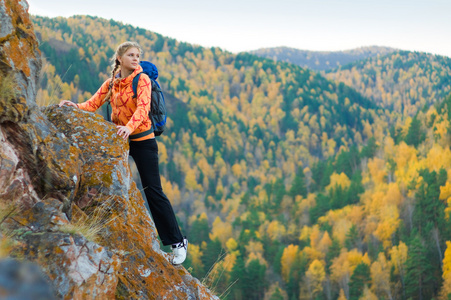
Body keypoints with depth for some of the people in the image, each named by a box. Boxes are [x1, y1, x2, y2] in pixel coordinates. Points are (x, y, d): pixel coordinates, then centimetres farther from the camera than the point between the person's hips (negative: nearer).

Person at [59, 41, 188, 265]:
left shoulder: (142, 79, -8)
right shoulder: (110, 83, 8)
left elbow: (143, 107, -22)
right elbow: (92, 105, 2)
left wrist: (129, 127, -40)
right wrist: (75, 106, -19)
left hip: (141, 139, -5)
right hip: (118, 139, 6)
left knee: (153, 191, -7)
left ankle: (177, 242, -1)